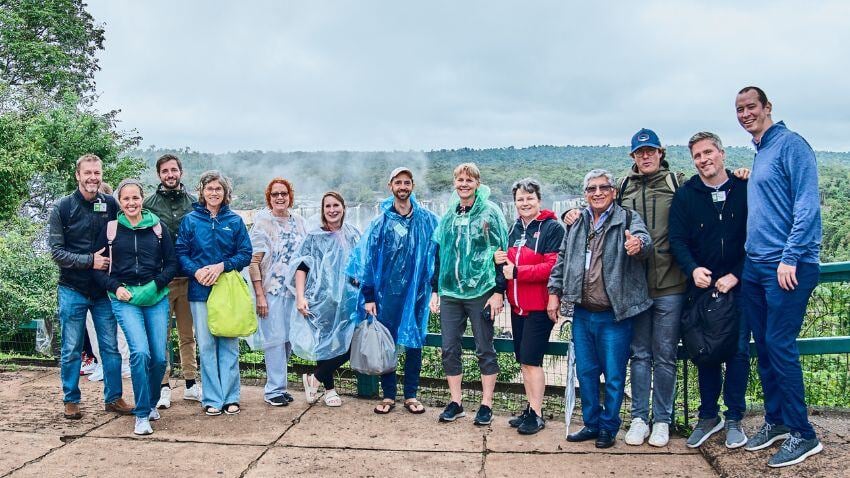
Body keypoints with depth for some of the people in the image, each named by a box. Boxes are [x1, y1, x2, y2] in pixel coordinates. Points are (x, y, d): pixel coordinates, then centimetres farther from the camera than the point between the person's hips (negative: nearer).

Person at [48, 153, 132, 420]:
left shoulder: (111, 205, 2)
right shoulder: (62, 208, -4)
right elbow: (56, 252, -7)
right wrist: (90, 261, -17)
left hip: (104, 290, 2)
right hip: (73, 290, -2)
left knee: (111, 347, 8)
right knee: (71, 350, 7)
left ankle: (113, 398, 19)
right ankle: (71, 400, 21)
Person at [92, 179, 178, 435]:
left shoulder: (157, 227, 6)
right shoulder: (110, 229, 4)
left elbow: (172, 263, 7)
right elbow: (97, 267, 8)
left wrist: (156, 284, -7)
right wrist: (115, 287, -7)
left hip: (156, 298, 2)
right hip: (125, 299, -1)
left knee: (159, 357, 0)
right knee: (140, 352, -19)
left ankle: (151, 402, 28)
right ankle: (142, 414, -4)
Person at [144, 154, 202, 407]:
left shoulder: (194, 203, 7)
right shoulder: (149, 203, 1)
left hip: (189, 279, 2)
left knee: (188, 335, 11)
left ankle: (191, 384, 20)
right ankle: (163, 386, 13)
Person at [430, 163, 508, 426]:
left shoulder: (490, 212, -3)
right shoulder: (448, 216, 12)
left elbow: (501, 253, -6)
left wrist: (499, 291, -11)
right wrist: (435, 290, 12)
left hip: (481, 292, -5)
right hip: (450, 293, 5)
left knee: (485, 350, 5)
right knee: (449, 349, 7)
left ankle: (486, 405, 16)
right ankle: (455, 403, 20)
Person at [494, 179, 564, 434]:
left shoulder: (552, 228, -10)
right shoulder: (514, 229, 14)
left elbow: (554, 267, -20)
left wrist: (516, 271, -19)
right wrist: (502, 261, -2)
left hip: (539, 306, -7)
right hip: (517, 305, 7)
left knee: (531, 359, -5)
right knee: (523, 360, 12)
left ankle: (537, 414, 7)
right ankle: (531, 409, 24)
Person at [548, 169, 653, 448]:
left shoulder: (628, 219, -6)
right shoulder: (576, 224, 9)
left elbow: (645, 242, -25)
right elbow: (562, 260, 15)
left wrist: (639, 245, -48)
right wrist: (554, 293, 10)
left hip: (615, 315, -5)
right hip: (583, 313, 5)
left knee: (614, 376, 5)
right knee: (585, 372, 15)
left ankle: (609, 427, 22)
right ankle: (591, 423, 30)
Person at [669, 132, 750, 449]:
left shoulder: (745, 189, -1)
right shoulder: (686, 194, 1)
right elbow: (677, 240, -3)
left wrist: (735, 276, -10)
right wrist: (693, 269, -21)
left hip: (738, 286, -1)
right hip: (701, 286, 1)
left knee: (738, 350, 2)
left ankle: (734, 418, 16)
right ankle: (708, 416, 20)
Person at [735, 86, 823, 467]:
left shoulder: (790, 144, -7)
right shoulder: (758, 154, 18)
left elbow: (807, 205, -15)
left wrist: (791, 257, -19)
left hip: (788, 267, -8)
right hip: (755, 266, 8)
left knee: (780, 345, -7)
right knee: (763, 346, 12)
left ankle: (802, 434, 5)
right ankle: (776, 421, 24)